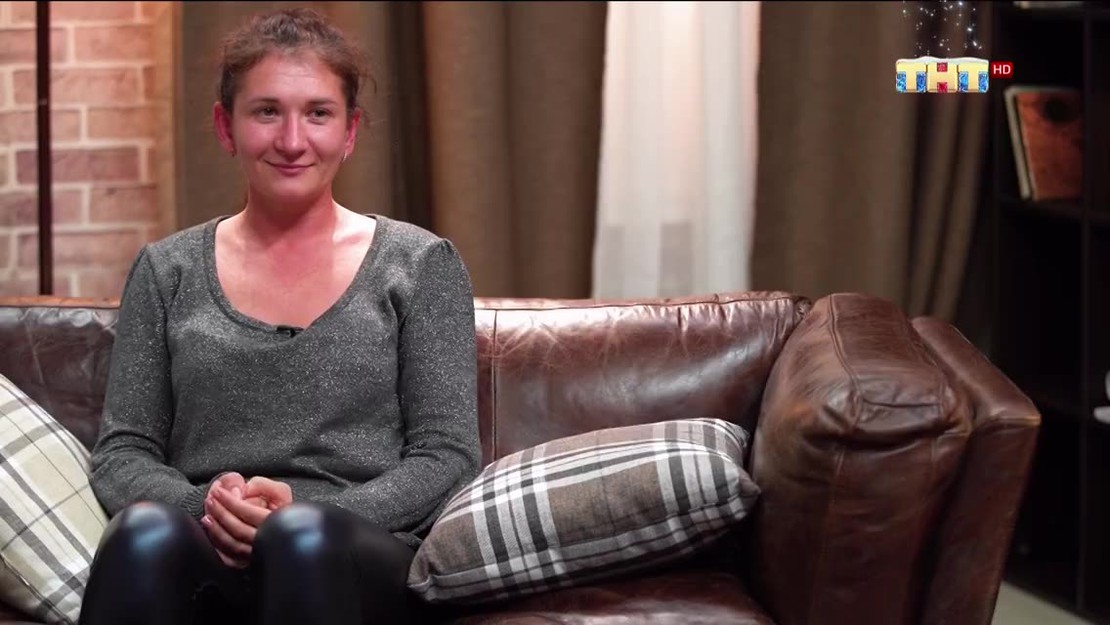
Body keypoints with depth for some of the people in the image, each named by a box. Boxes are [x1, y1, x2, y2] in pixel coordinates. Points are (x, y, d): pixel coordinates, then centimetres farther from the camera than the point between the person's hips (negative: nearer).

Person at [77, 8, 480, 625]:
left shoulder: (420, 266, 11)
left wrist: (312, 516, -12)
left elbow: (446, 456, 5)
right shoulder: (167, 271, 16)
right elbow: (122, 452, 13)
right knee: (147, 530, -35)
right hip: (204, 560, 2)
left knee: (304, 538, -38)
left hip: (361, 562, -1)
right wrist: (203, 505, -10)